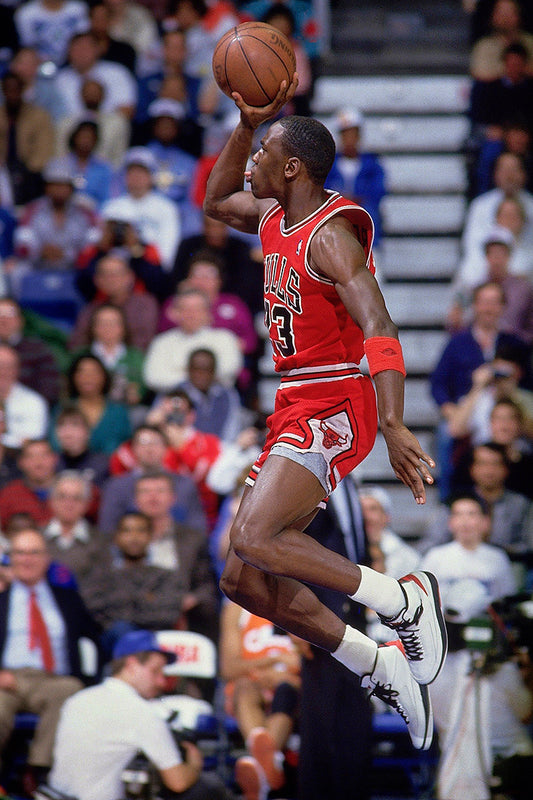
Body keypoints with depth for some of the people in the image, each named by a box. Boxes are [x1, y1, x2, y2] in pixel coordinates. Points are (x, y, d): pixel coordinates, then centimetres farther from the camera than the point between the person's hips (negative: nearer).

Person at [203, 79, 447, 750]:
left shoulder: (330, 236, -16)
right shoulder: (274, 218, 12)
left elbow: (380, 333, -27)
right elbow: (216, 202, 33)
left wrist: (393, 426, -40)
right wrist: (248, 122, 18)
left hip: (333, 410, -9)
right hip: (296, 411, 9)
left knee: (254, 539, -27)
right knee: (244, 580, 5)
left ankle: (405, 602, -13)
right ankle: (379, 668, 12)